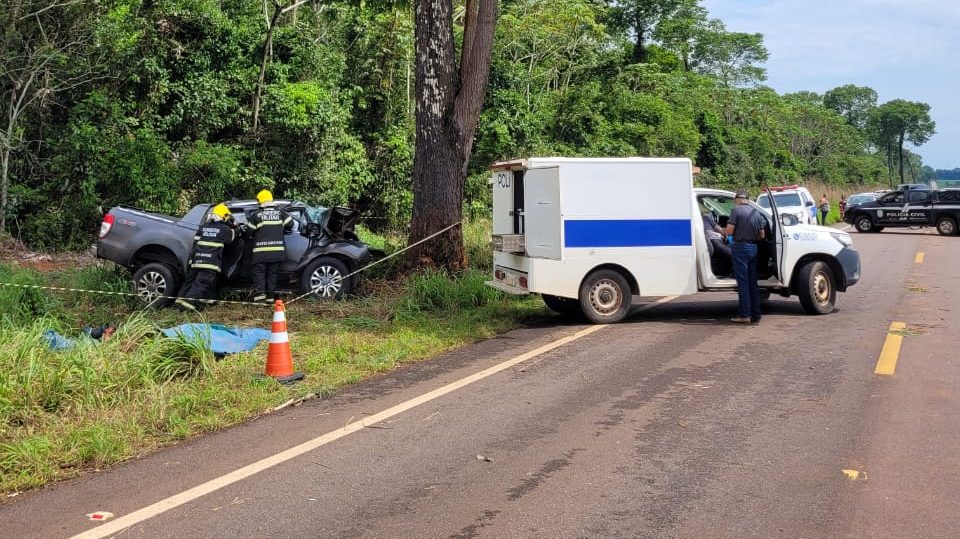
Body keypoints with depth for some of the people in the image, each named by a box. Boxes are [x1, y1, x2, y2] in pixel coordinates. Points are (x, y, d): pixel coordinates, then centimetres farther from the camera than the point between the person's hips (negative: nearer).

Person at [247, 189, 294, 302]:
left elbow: (249, 230, 1)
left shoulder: (256, 215, -3)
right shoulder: (280, 213, 4)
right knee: (272, 273, 10)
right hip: (277, 249, 3)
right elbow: (290, 224, 3)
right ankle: (270, 295, 9)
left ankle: (260, 291, -14)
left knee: (259, 272, 3)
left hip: (261, 250, -3)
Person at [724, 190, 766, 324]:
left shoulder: (736, 210, -9)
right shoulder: (756, 212, 11)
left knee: (743, 283, -4)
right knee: (753, 282, 12)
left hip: (741, 247, -6)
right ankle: (755, 315, 14)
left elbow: (729, 231, -14)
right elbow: (762, 235, 13)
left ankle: (745, 316, -4)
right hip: (753, 248, 6)